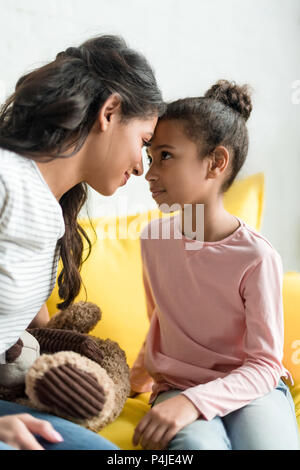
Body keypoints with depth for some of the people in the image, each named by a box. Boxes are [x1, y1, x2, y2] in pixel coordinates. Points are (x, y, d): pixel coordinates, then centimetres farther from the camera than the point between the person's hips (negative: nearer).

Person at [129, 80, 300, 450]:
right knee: (197, 443, -32)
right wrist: (141, 375, 30)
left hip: (249, 388, -1)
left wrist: (194, 401, -26)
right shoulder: (153, 239, -2)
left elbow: (264, 365, -12)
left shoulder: (257, 257, -17)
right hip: (175, 387, 2)